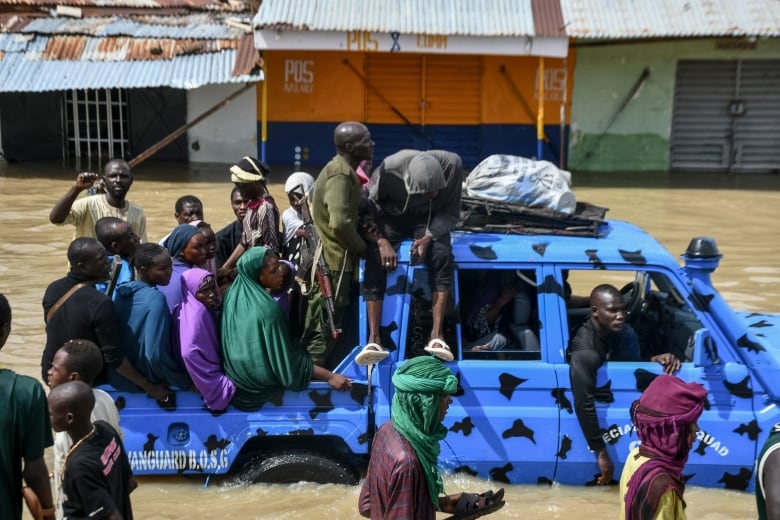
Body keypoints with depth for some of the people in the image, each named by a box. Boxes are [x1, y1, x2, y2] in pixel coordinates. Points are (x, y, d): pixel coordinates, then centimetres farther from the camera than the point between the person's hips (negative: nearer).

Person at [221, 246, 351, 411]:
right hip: (259, 380, -7)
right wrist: (330, 376, -19)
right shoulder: (269, 309, -30)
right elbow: (287, 361, -23)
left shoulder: (234, 293, -8)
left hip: (234, 371, 7)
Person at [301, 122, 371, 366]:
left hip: (328, 257, 10)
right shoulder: (340, 176, -19)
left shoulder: (342, 170, 13)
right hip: (335, 259, -10)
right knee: (327, 325, -3)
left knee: (319, 324, 17)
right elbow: (340, 223, -28)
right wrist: (362, 248, -13)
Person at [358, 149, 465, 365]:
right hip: (391, 217, -1)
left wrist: (428, 238, -30)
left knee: (442, 255, -30)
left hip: (430, 220, 1)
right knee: (374, 259, -28)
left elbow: (451, 212, -14)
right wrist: (382, 241, -32)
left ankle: (436, 335, -30)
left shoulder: (451, 165, -26)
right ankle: (374, 339, -29)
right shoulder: (389, 170, -30)